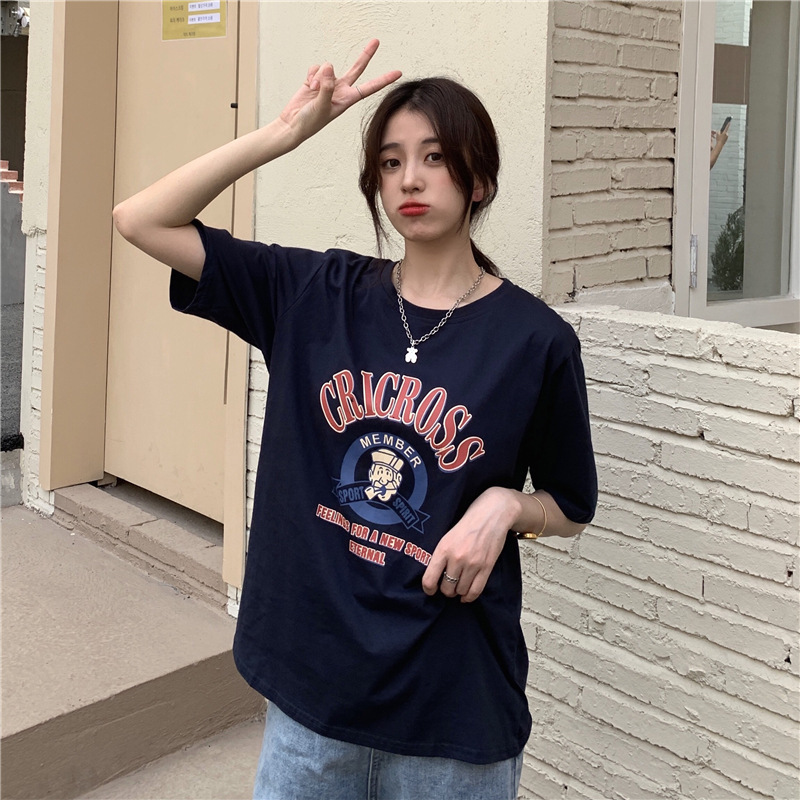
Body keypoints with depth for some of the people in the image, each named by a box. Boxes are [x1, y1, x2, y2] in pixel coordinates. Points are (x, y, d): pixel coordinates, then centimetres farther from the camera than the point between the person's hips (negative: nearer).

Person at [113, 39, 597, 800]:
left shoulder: (535, 339, -7)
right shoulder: (317, 294, -1)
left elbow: (571, 508, 5)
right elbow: (142, 221, -4)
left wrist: (503, 506, -16)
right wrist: (285, 133, -11)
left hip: (455, 706, -2)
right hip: (310, 682, 2)